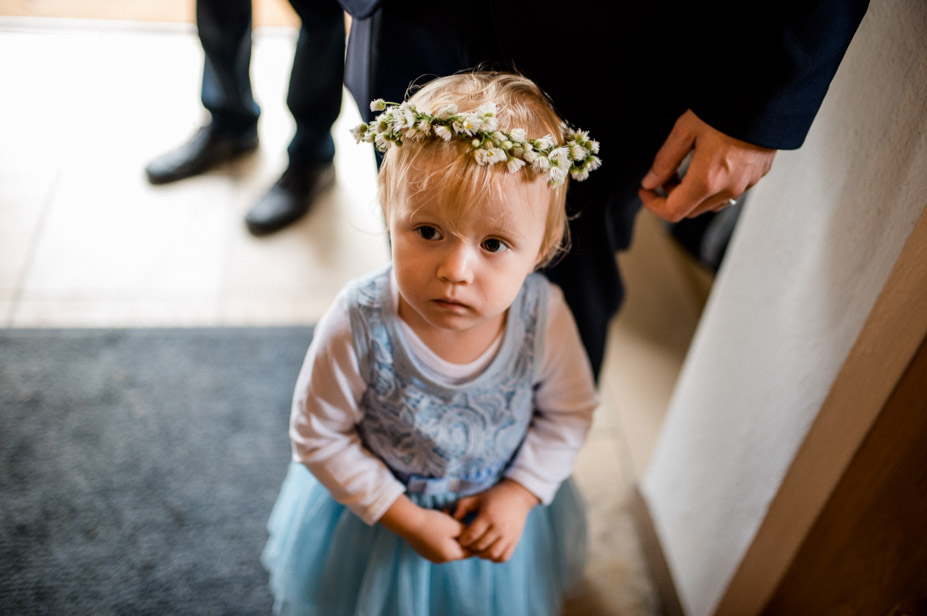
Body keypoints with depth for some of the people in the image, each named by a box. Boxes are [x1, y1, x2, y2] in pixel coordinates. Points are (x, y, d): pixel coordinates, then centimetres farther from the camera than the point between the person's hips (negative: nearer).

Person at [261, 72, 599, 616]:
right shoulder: (358, 327, -35)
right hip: (376, 513, -1)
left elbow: (570, 411, -7)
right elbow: (318, 437, -19)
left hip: (501, 509, 2)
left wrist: (519, 493, -15)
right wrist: (406, 517, -18)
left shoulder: (544, 315, -28)